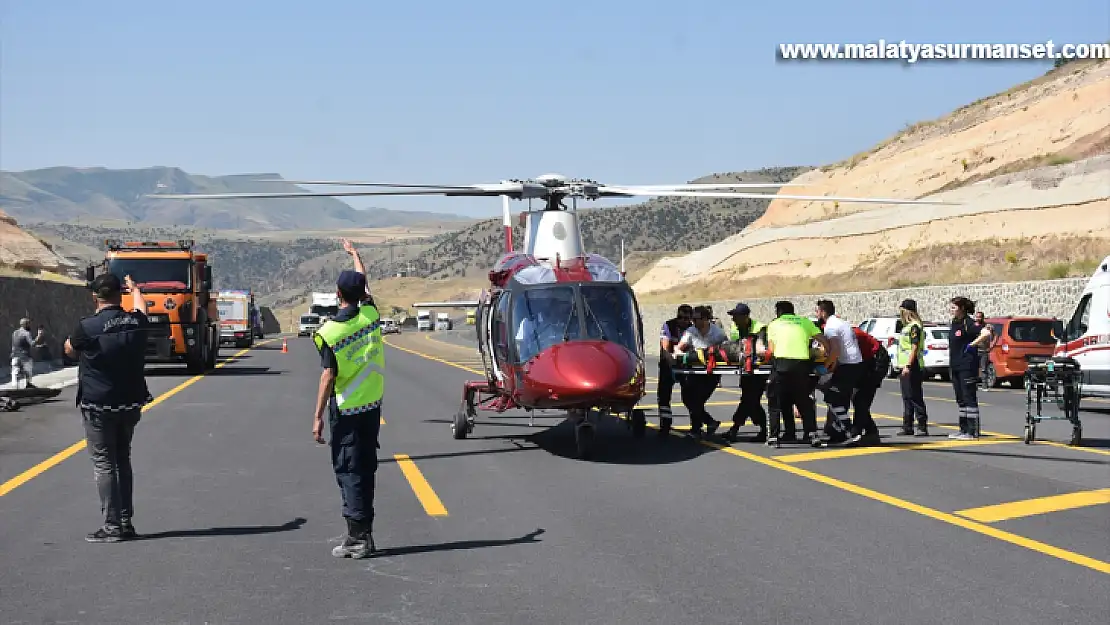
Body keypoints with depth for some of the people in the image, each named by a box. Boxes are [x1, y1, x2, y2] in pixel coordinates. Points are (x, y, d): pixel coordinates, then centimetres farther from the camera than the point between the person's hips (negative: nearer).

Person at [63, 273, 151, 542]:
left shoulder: (87, 326, -16)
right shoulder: (136, 321, -2)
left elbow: (70, 351, 5)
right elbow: (142, 308, 25)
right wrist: (134, 288, 44)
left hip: (98, 406, -5)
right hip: (131, 404, 5)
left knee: (104, 464, 1)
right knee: (123, 460, 17)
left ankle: (112, 525, -2)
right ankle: (126, 522, 18)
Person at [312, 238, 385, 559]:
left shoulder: (329, 331, -15)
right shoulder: (370, 314, 0)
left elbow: (329, 377, -17)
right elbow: (365, 284, 21)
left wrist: (318, 416, -11)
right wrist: (354, 253, 38)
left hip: (345, 410, -5)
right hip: (372, 405, 5)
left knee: (348, 472, -2)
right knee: (365, 469, 13)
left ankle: (358, 538, -5)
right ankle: (364, 533, 19)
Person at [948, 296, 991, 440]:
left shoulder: (968, 323, -14)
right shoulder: (954, 323, 13)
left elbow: (986, 333, -29)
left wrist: (972, 344, -20)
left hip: (967, 367, -9)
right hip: (955, 366, 9)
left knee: (969, 398, -6)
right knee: (961, 399, 13)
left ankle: (973, 432, -4)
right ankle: (963, 429, 20)